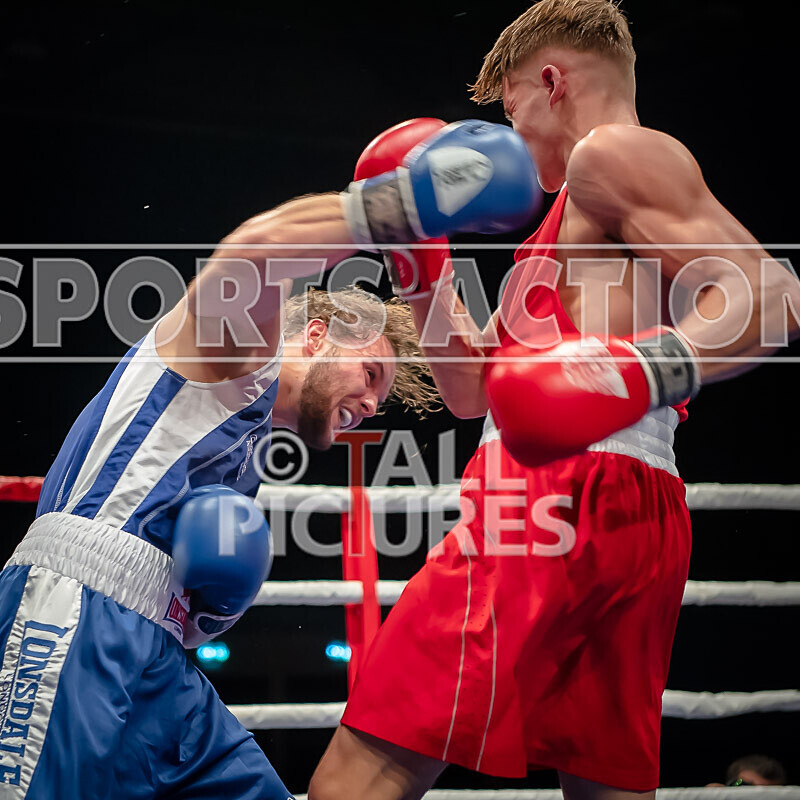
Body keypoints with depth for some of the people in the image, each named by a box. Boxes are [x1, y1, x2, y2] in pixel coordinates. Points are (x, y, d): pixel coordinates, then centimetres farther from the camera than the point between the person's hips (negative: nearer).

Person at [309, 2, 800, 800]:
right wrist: (421, 262, 26)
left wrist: (650, 367, -31)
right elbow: (472, 388, 33)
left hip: (561, 495, -10)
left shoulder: (613, 153, 3)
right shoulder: (590, 220, 33)